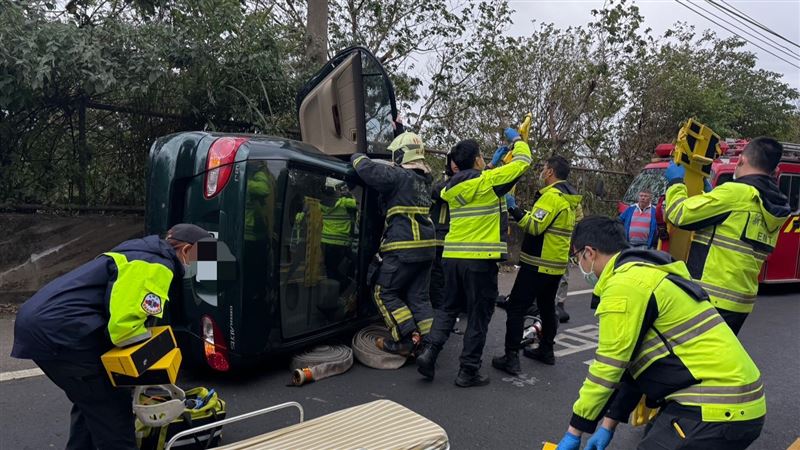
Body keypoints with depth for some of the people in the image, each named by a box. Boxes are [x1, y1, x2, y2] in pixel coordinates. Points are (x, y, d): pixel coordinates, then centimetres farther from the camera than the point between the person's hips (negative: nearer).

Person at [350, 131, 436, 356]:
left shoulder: (400, 176, -11)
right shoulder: (423, 179, 15)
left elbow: (368, 170, -15)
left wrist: (357, 157, 4)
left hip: (405, 248, -8)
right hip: (426, 246, 8)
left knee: (385, 293, 4)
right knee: (418, 297, 13)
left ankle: (405, 341, -1)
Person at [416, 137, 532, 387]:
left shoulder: (451, 187, 10)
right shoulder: (488, 181, -8)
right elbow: (523, 162, 2)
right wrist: (520, 139, 19)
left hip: (452, 256, 6)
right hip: (480, 258, -6)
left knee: (449, 307, 19)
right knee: (478, 315, 6)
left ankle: (429, 351, 4)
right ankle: (468, 371, 12)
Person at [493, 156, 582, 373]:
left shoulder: (552, 196, -16)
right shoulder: (569, 199, 14)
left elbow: (535, 226, -24)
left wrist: (515, 209, -20)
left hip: (538, 264, -9)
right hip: (556, 265, 9)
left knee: (516, 308, -6)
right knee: (547, 306, 21)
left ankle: (511, 357, -7)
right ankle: (546, 350, 31)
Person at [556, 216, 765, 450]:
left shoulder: (624, 285, -17)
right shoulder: (645, 272, 14)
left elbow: (608, 367, -14)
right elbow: (632, 360, 16)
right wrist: (608, 425, 16)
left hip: (720, 410, -10)